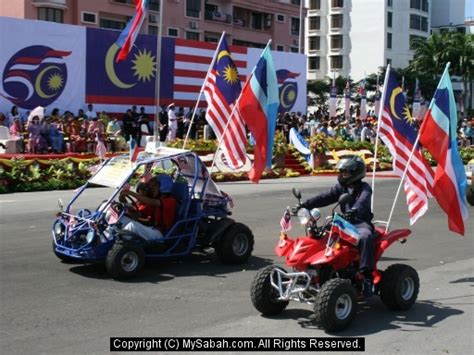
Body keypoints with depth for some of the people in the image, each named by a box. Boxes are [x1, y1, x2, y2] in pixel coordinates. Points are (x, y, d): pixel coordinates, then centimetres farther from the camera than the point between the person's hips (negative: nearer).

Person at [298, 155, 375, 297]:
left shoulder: (364, 188, -5)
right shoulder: (340, 188, 12)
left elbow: (363, 201, -28)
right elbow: (323, 198, 0)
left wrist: (355, 209, -51)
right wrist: (304, 205, -14)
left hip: (361, 222, -6)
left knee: (365, 236, -37)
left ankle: (367, 275, -35)